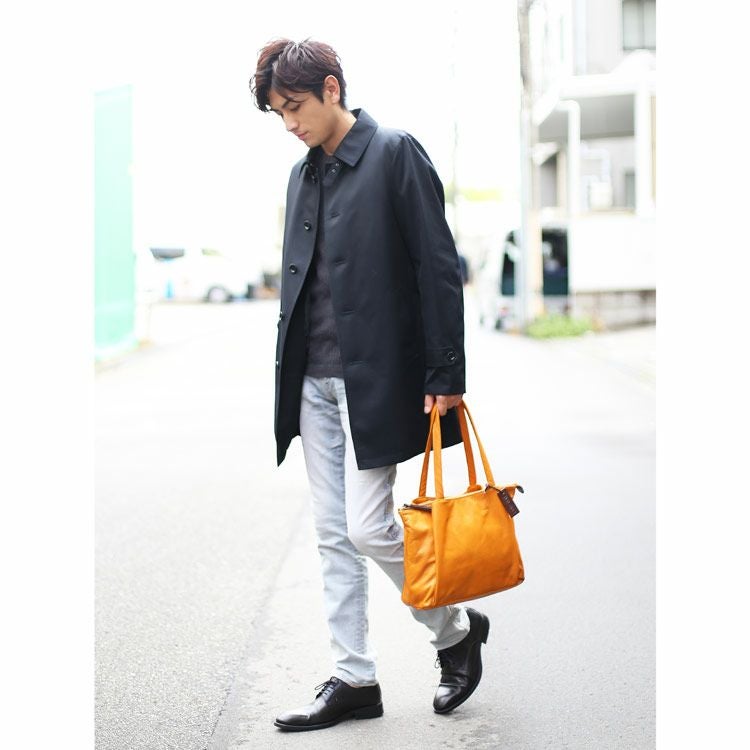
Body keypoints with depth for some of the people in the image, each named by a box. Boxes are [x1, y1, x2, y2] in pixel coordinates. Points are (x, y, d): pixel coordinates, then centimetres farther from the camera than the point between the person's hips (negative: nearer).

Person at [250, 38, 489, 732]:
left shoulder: (395, 154, -7)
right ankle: (353, 679, 17)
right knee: (334, 536, 8)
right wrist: (290, 376, 13)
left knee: (368, 527, -8)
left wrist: (445, 375, -15)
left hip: (376, 377, -7)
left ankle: (456, 629, 17)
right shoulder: (304, 174, 14)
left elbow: (438, 267, -11)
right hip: (315, 378, 7)